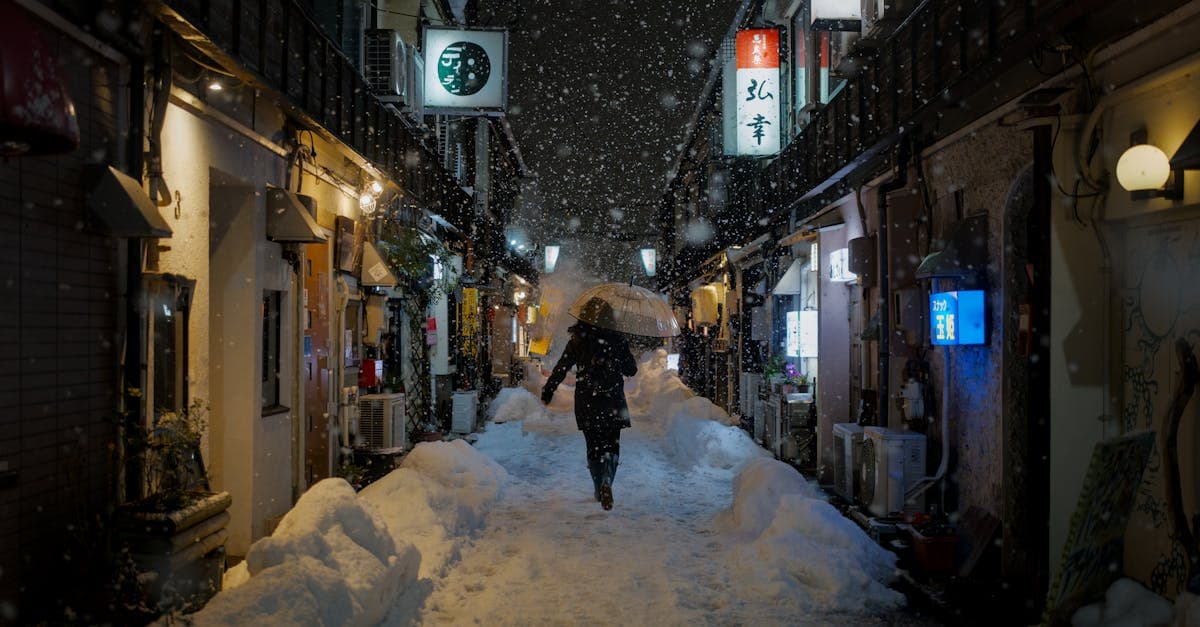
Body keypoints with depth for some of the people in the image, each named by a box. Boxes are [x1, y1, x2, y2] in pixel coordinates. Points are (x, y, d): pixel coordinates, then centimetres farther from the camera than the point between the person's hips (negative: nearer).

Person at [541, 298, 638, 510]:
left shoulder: (577, 341, -3)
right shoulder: (617, 340, -4)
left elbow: (561, 368, -1)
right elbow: (631, 370, 4)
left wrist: (548, 391, 10)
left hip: (586, 402, 1)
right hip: (612, 402, -1)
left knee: (594, 446, 14)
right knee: (612, 445, 4)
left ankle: (599, 490, 19)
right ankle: (606, 482, -22)